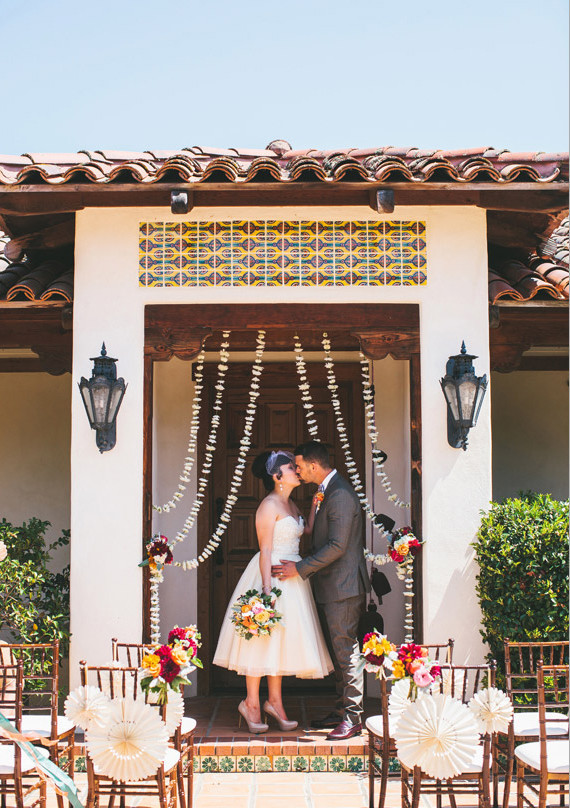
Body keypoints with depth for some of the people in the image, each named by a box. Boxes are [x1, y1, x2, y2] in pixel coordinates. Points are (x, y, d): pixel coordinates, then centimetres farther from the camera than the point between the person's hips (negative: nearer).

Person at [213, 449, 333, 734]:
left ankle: (274, 702, 17)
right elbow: (265, 550, -16)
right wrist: (267, 587, -21)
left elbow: (308, 530, 9)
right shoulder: (269, 505, -13)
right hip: (272, 574, -9)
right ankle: (251, 703, 5)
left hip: (291, 578, 9)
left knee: (279, 640, 11)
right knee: (263, 640, -3)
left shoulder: (291, 505, 15)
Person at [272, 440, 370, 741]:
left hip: (343, 586, -10)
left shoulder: (340, 494, -18)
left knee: (345, 649, -6)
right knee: (337, 650, 15)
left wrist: (300, 569, -16)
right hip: (330, 586, 10)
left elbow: (337, 546, -22)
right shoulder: (327, 492, 14)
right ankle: (342, 710, 23)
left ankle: (352, 718, -1)